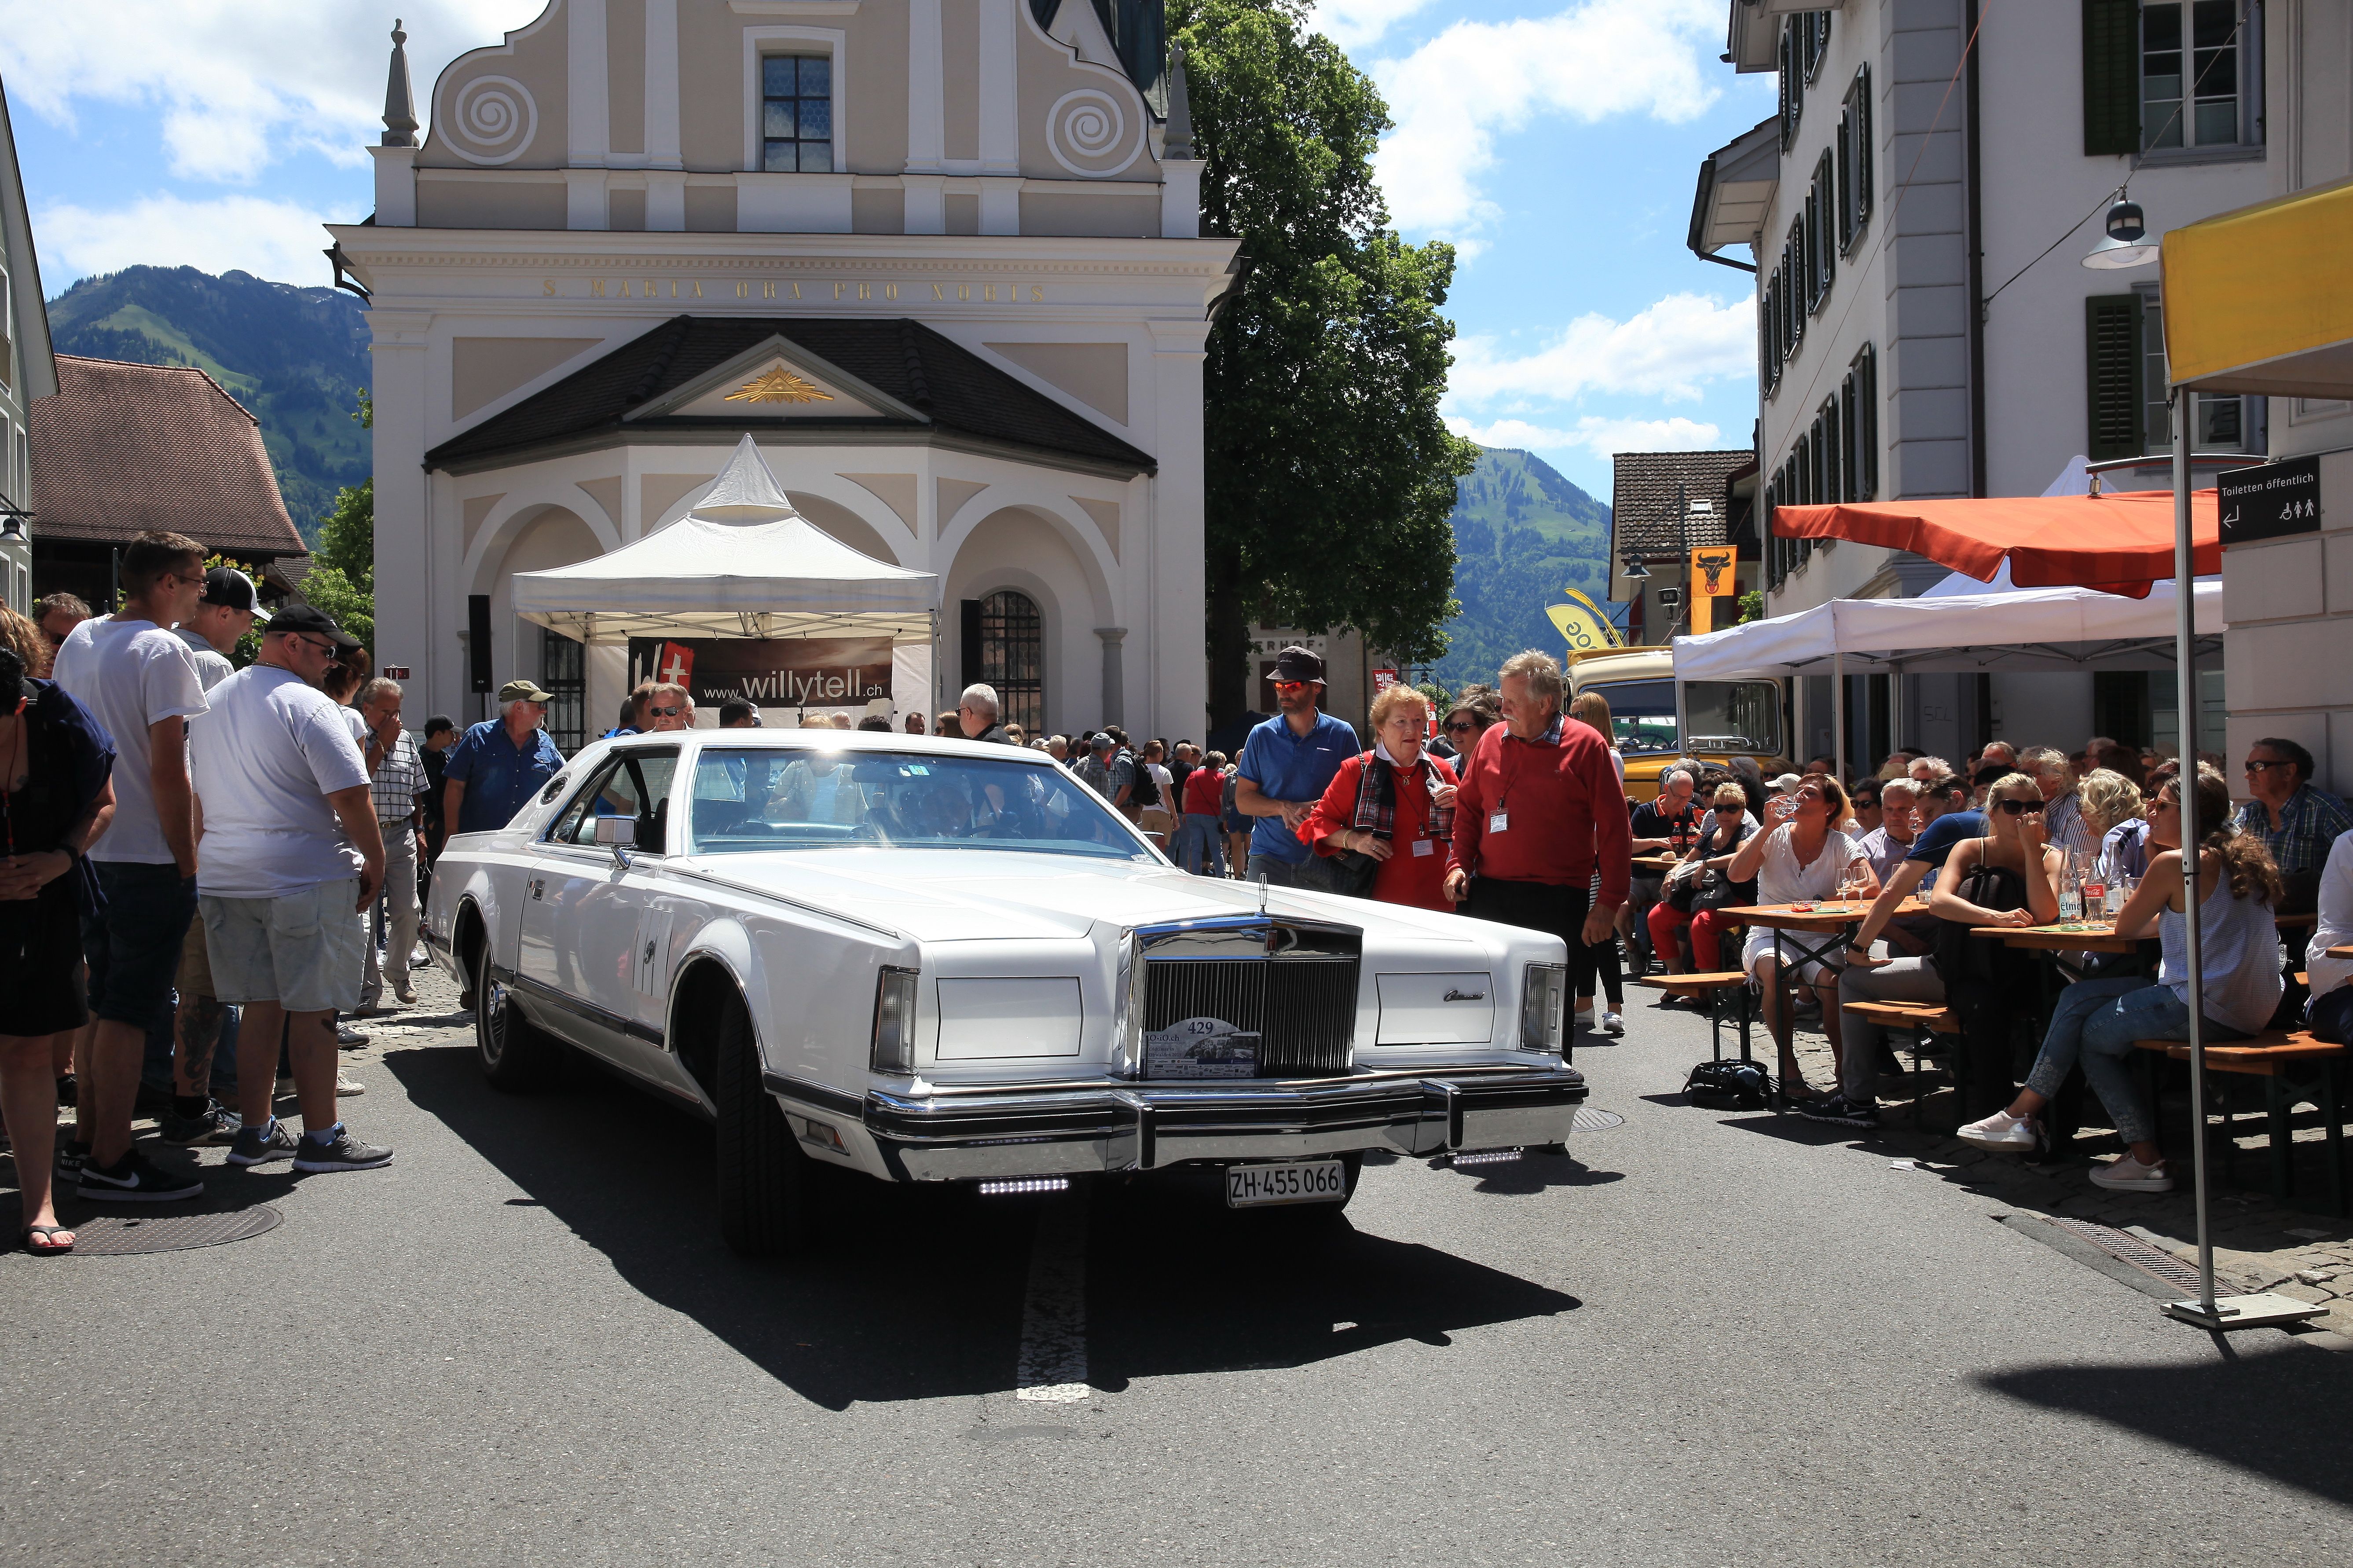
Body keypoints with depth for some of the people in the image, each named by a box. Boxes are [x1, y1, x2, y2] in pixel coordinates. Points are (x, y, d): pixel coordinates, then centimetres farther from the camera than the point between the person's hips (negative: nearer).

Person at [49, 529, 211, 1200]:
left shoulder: (78, 641, 12)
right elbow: (168, 770, -18)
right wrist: (186, 861, -13)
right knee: (128, 1011, -5)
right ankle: (110, 1164, -1)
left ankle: (89, 1139, 24)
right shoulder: (163, 650, -13)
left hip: (89, 848, 8)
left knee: (102, 1004, 17)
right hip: (149, 855, -8)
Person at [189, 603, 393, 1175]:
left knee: (261, 1008, 14)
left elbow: (194, 791, 22)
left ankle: (255, 1133, 18)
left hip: (223, 878, 8)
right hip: (305, 877, -7)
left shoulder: (213, 702, 14)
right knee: (312, 1011, -1)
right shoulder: (308, 705, -11)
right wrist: (375, 863, -7)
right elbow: (352, 795, -17)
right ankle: (321, 1139, 3)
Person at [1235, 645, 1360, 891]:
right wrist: (1284, 808, -12)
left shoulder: (1342, 735, 4)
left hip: (1323, 863, -1)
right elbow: (1243, 800, 7)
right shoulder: (1261, 735, 7)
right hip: (1269, 860, 1)